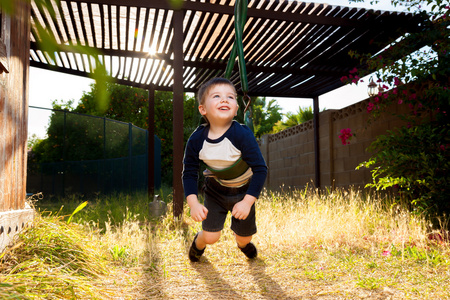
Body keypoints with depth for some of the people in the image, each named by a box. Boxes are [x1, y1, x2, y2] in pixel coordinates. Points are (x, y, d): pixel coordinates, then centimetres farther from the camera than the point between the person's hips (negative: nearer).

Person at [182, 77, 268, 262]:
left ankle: (242, 243, 52)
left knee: (244, 238, 11)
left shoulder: (242, 135, -31)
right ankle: (199, 242, 34)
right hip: (215, 190, 1)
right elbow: (189, 173, -9)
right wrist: (193, 203, -19)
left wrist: (247, 202, -29)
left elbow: (260, 169, -25)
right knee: (210, 237, -5)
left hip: (243, 191, -1)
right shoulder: (196, 140, -22)